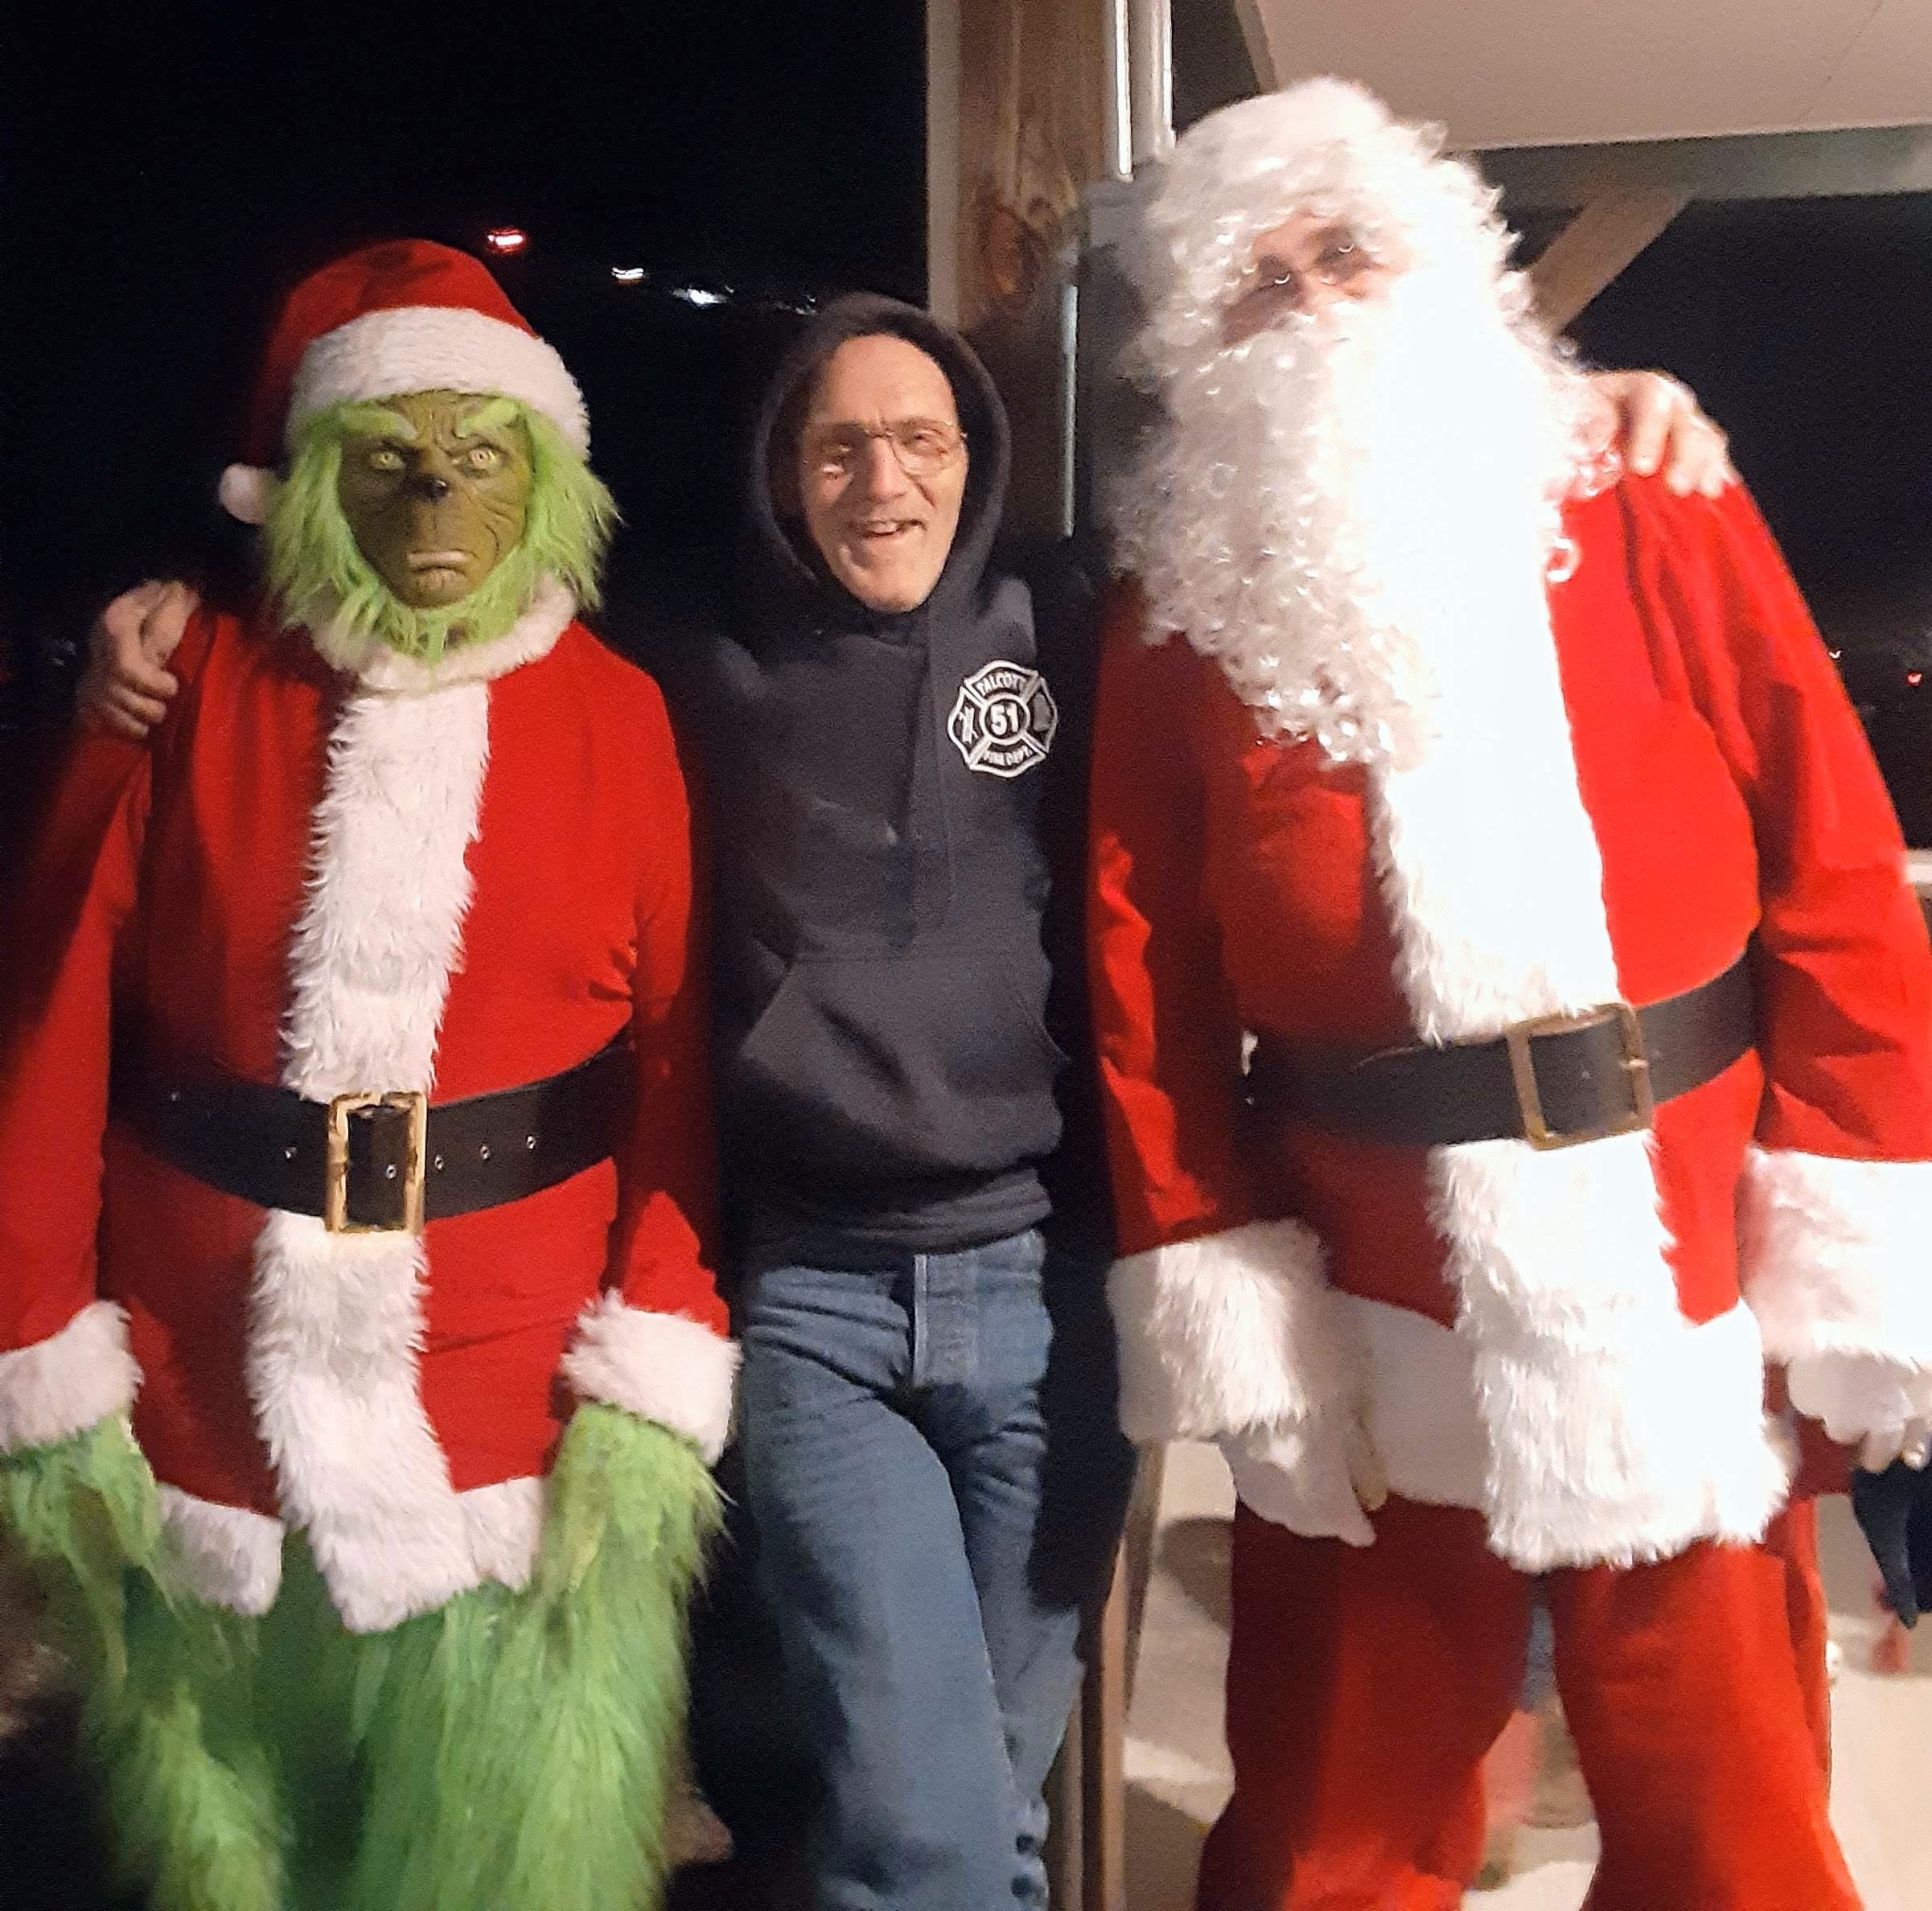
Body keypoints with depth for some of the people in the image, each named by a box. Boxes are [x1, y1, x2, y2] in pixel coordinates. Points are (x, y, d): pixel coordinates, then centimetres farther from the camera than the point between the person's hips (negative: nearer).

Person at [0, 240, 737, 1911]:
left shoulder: (619, 716, -1)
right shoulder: (188, 690, -2)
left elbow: (680, 1056, -5)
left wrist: (657, 1390, -9)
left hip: (522, 1421, -1)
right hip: (205, 1418, 1)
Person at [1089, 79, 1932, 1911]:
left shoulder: (1653, 527, 0)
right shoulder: (1176, 614, 1)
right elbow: (1148, 982, -3)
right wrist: (1213, 1307, -6)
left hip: (1678, 1303, 0)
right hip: (1360, 1337, 1)